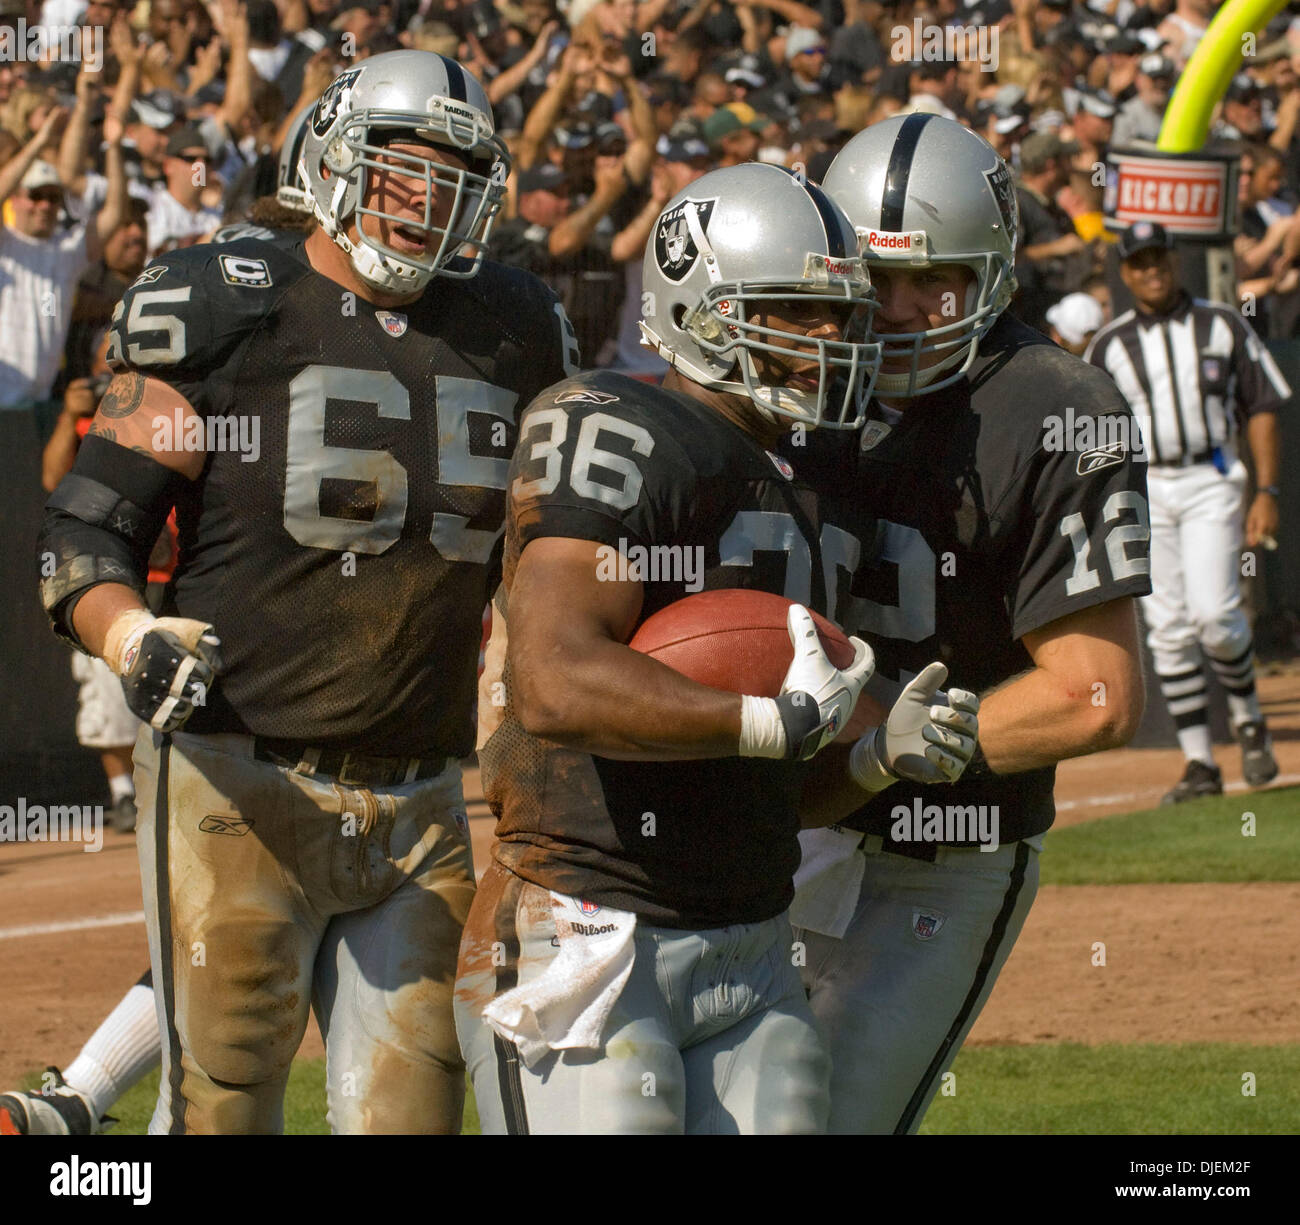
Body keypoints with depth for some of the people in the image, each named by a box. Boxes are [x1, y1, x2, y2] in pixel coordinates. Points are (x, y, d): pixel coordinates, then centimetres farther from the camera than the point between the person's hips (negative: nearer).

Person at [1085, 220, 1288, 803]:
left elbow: (1262, 408, 6)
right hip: (1142, 490, 2)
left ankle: (1247, 716, 12)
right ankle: (1199, 765, 3)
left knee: (1214, 613, -15)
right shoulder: (1109, 345, 8)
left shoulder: (1222, 326, 6)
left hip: (1210, 482, -2)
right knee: (1168, 630, -1)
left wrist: (1267, 492, -3)